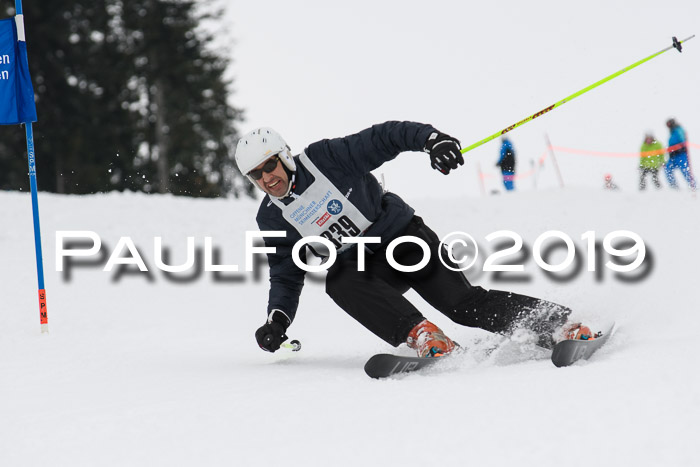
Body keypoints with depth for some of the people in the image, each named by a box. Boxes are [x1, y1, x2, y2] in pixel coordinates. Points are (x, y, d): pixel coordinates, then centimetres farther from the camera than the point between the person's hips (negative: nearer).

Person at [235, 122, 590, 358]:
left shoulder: (324, 158, -13)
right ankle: (421, 335, -43)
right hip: (359, 265, 3)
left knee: (462, 302, -21)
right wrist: (277, 320, -9)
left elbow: (386, 138, -15)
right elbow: (286, 277, 9)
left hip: (402, 236, -3)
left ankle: (558, 324, -21)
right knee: (338, 282, -33)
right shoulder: (272, 218, 0)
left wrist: (430, 138, -32)